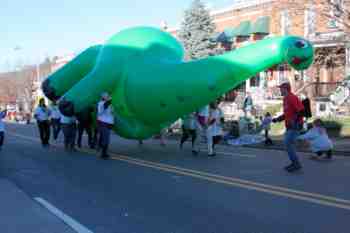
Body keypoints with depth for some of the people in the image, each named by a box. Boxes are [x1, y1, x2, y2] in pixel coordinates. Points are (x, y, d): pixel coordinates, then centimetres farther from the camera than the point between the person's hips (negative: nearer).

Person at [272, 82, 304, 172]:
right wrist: (277, 119, 15)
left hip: (294, 126, -10)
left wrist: (295, 121, -26)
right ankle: (294, 163, 20)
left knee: (288, 143, -13)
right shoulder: (285, 99, 15)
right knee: (289, 144, 12)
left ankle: (296, 164, -6)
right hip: (289, 126, 10)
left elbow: (301, 110, -23)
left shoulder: (292, 98, -16)